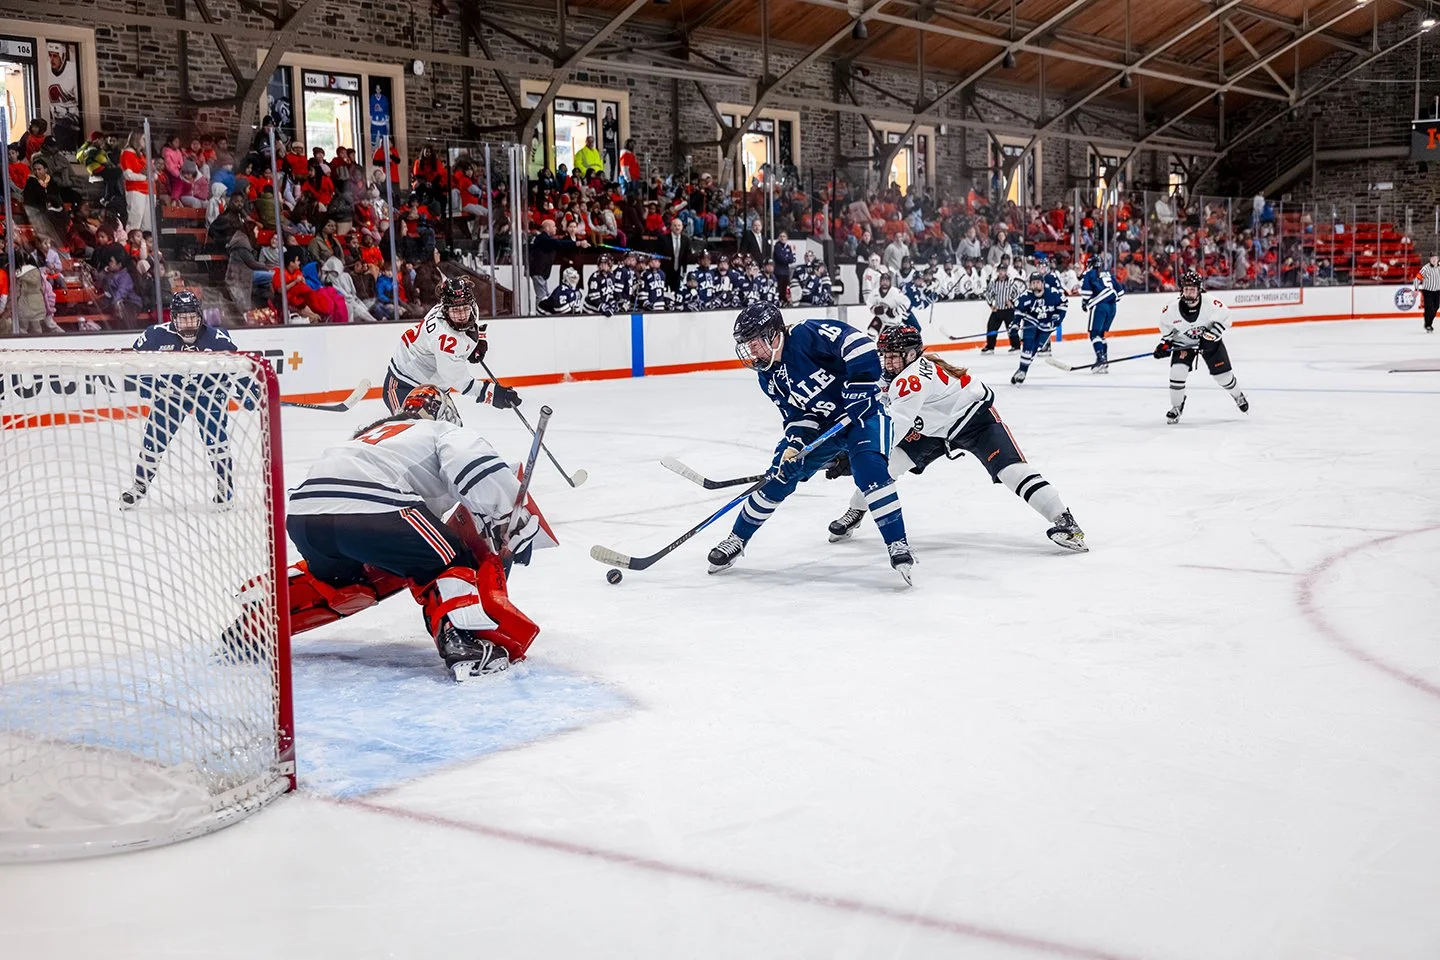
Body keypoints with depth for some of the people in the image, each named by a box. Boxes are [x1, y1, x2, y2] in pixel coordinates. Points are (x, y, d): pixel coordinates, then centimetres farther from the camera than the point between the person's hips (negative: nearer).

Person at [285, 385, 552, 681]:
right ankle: (462, 643, -18)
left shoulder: (371, 434, 41)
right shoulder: (445, 432, 19)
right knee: (449, 560, 5)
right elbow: (479, 467, -3)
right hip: (367, 510, -8)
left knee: (332, 576, 35)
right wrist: (514, 519, 0)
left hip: (301, 513, 8)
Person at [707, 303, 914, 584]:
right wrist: (795, 440, -17)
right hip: (822, 425, 7)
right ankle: (737, 540, 18)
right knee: (779, 476, 2)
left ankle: (898, 545, -21)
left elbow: (861, 347, -30)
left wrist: (858, 392, -31)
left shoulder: (808, 335, -25)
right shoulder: (768, 377, -1)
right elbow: (794, 413, 2)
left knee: (869, 468, -31)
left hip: (862, 411, -7)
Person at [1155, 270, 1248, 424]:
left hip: (1209, 341, 0)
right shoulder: (1172, 309, -23)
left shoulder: (1211, 304, -27)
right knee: (1177, 372, -18)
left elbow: (1224, 317, -13)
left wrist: (1211, 336, -21)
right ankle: (1176, 407, 2)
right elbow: (1166, 324, -2)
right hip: (1183, 343, 0)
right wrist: (1165, 342, -10)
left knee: (1223, 373, 6)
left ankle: (1238, 396, 38)